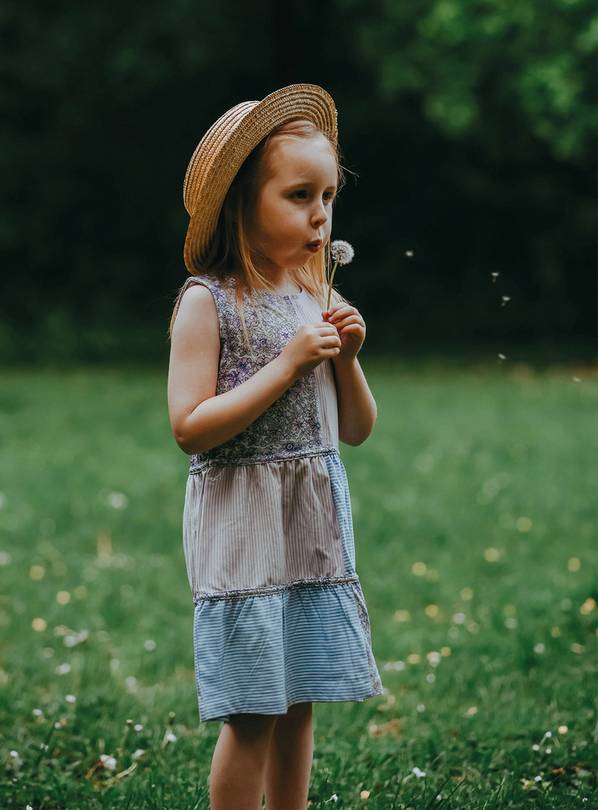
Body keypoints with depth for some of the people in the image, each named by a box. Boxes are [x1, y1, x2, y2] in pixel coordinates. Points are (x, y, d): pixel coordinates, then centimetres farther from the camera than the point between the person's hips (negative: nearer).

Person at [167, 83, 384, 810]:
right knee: (252, 713, -4)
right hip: (244, 525, -6)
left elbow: (356, 430, 13)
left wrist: (346, 357, -5)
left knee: (297, 704, 11)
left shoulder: (318, 300, 8)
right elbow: (189, 427, -17)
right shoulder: (208, 302, -9)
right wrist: (288, 363, -18)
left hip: (316, 523, 6)